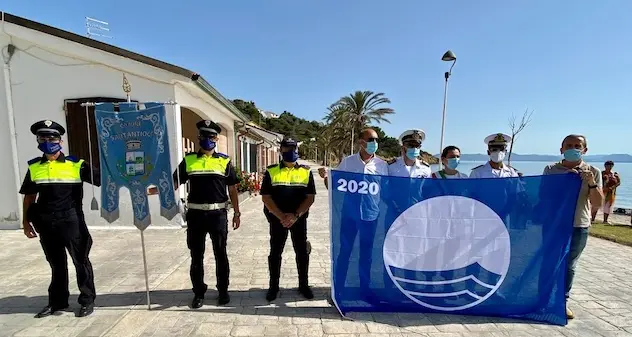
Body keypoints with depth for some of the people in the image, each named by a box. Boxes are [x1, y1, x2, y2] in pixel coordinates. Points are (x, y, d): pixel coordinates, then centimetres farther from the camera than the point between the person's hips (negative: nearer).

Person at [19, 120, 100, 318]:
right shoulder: (34, 167, 6)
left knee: (81, 261, 6)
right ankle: (57, 302, 34)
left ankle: (87, 300, 20)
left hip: (72, 222, -4)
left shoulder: (76, 165, -8)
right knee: (56, 264, 19)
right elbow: (29, 196, 15)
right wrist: (26, 221, 15)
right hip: (46, 224, 5)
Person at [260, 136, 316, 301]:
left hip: (299, 219, 1)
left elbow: (310, 198, -4)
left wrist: (295, 215, -16)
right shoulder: (271, 171, -1)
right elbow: (266, 198, -5)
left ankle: (303, 285, 27)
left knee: (302, 252, 10)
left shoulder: (306, 171, 1)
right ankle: (273, 286, 26)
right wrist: (281, 216, -16)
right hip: (277, 219, 0)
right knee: (275, 253, 9)